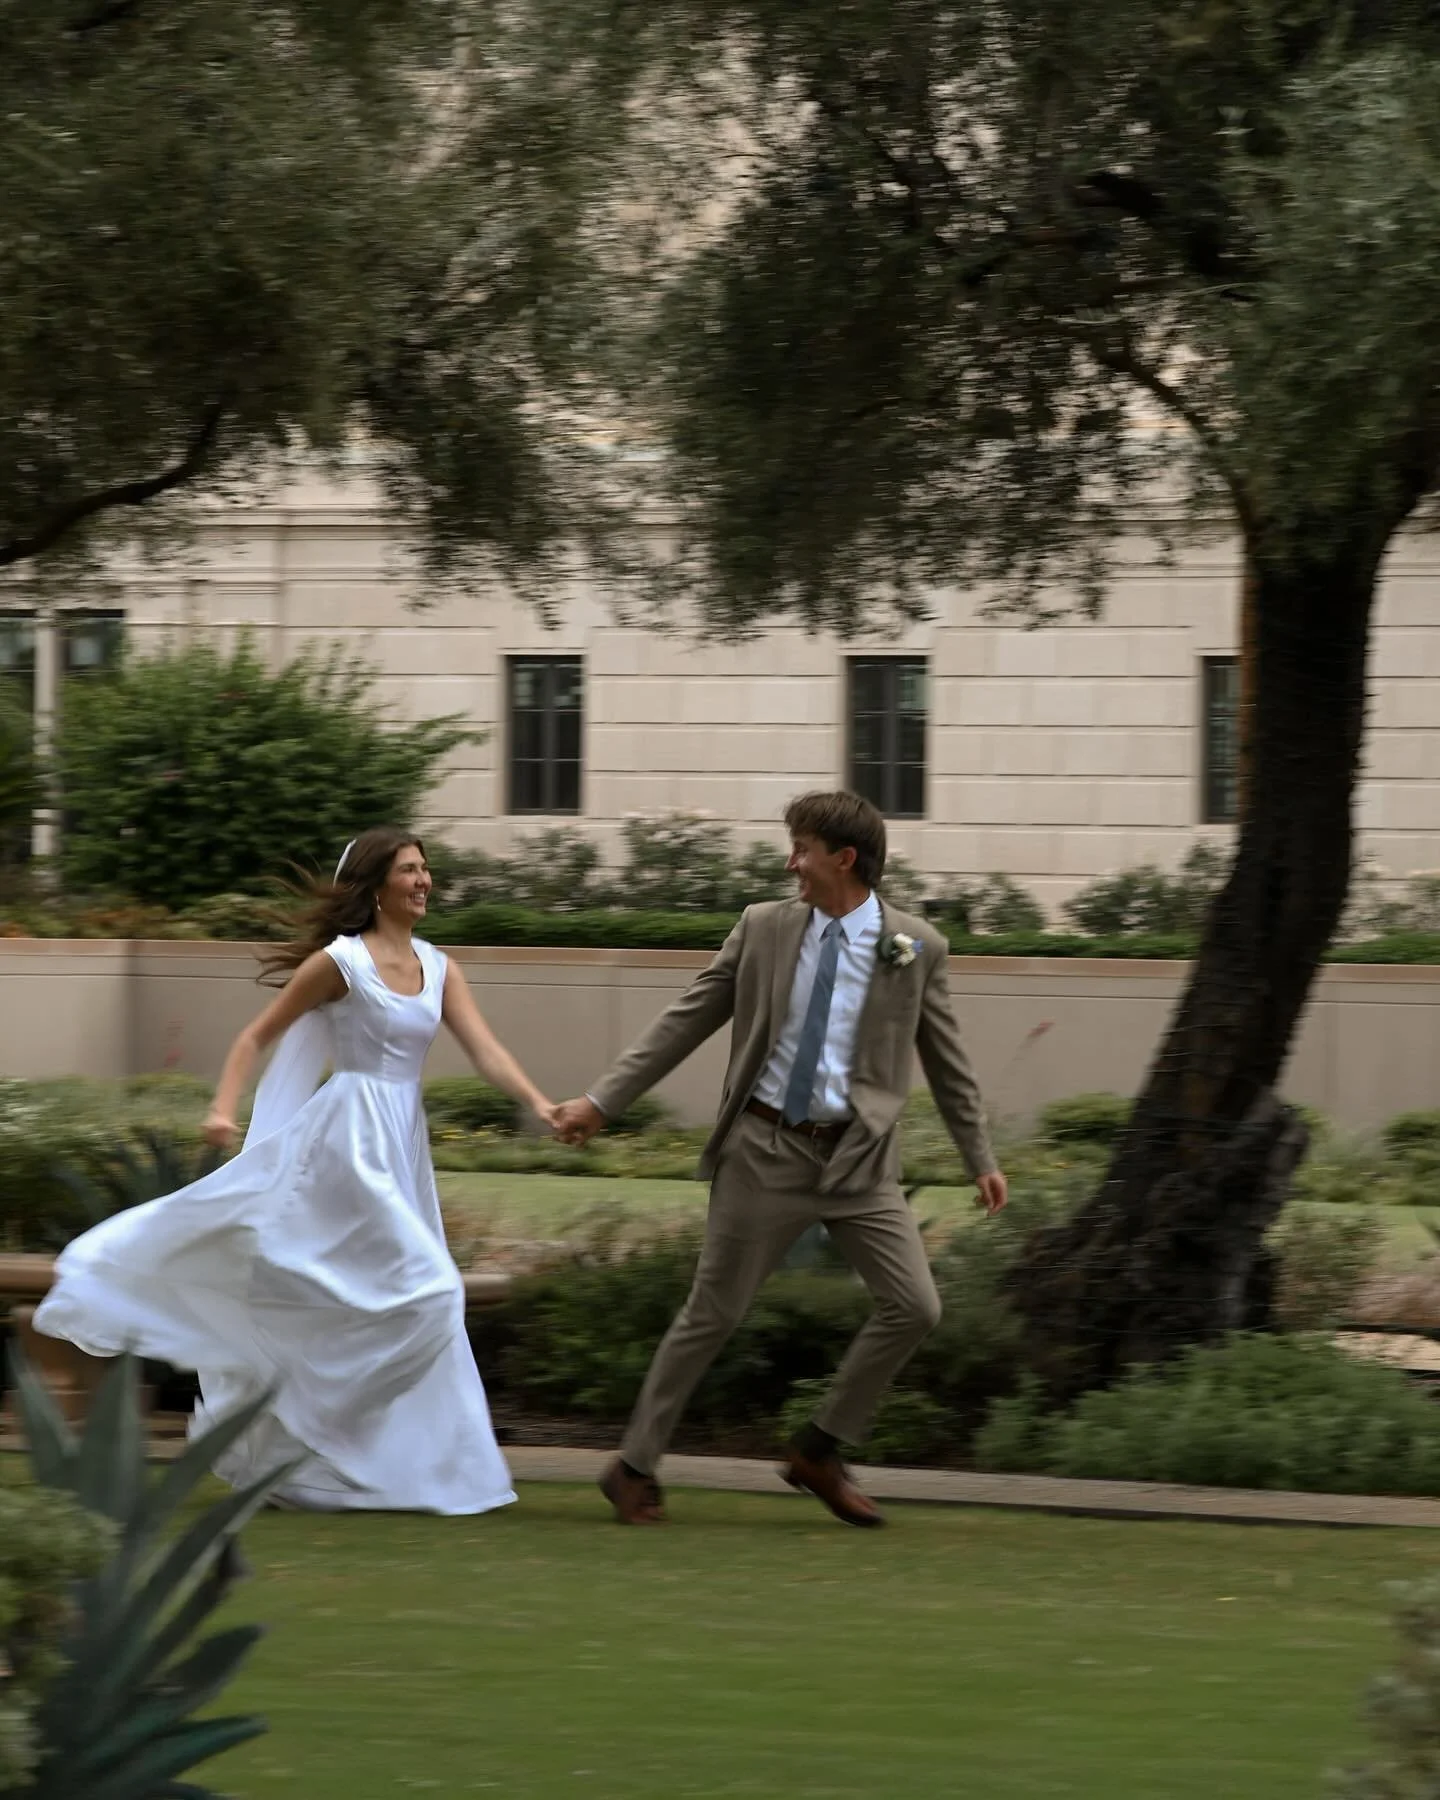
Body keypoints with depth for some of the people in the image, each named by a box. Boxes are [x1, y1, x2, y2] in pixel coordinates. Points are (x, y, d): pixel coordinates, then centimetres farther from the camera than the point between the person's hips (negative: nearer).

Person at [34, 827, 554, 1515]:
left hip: (401, 1148, 7)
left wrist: (539, 1104, -14)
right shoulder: (340, 962, -7)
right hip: (350, 1140, -7)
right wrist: (223, 1110, -13)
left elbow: (486, 1051, 2)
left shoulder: (438, 969, 10)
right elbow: (257, 1037, -1)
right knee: (420, 1289, -14)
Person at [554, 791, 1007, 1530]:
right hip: (765, 1148, -1)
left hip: (857, 1156, 1)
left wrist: (980, 1158, 13)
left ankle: (819, 1453, 6)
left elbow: (946, 1061, 10)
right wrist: (602, 1101, 2)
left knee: (914, 1306, -10)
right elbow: (685, 1021, 5)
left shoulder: (915, 947, 0)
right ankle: (635, 1467, 13)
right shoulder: (763, 928, 1)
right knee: (713, 1312, 2)